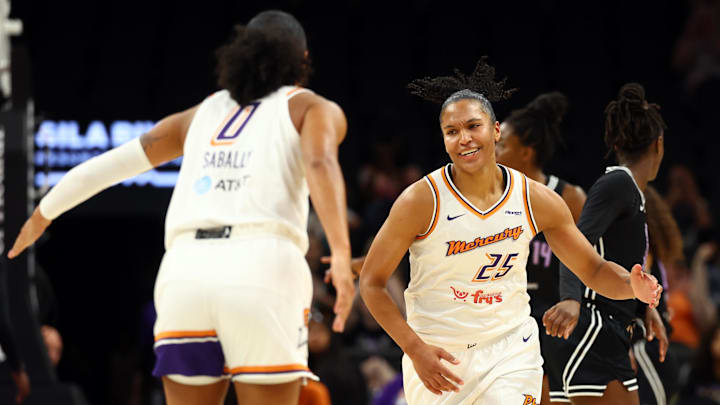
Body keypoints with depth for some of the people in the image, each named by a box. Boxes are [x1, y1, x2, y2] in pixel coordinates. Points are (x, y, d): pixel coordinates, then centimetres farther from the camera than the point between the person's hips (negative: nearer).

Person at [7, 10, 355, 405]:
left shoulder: (202, 114, 27)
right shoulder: (312, 109, 15)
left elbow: (109, 163, 31)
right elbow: (320, 164, -7)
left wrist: (43, 213, 46)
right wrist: (340, 253, -22)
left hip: (186, 272, 4)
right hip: (262, 272, -4)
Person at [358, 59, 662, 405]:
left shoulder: (537, 200, -5)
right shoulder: (421, 201, -14)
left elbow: (593, 269, 5)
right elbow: (371, 282, -8)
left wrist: (631, 285, -18)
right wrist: (416, 350, -17)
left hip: (510, 350, 1)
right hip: (438, 353, -1)